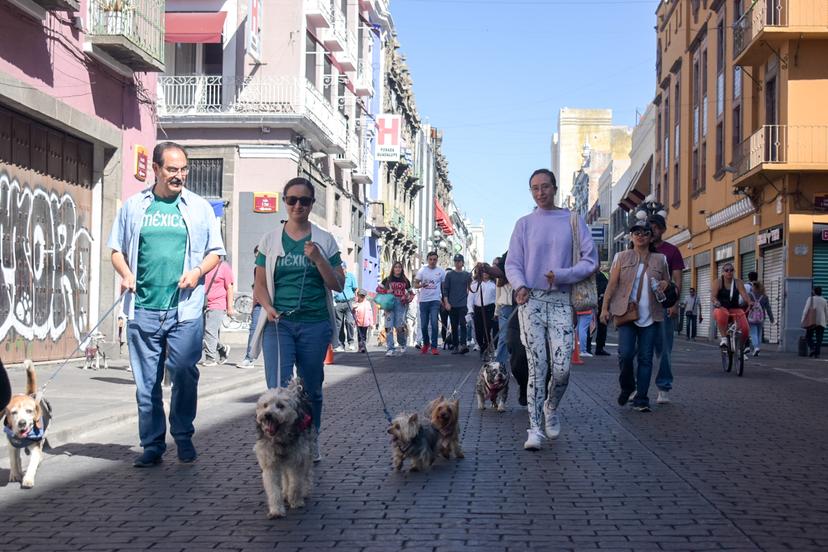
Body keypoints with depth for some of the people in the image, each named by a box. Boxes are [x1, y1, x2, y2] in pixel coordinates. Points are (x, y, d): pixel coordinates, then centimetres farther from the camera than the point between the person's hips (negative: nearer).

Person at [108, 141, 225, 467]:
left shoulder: (199, 207, 9)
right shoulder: (134, 206, 11)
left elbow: (215, 251, 12)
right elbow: (117, 249, 16)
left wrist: (198, 271, -7)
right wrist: (125, 273, -4)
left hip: (185, 308, -1)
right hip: (143, 308, 2)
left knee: (183, 370, -11)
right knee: (146, 382, 5)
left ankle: (183, 437, 9)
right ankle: (152, 446, 15)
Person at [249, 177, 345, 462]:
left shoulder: (324, 241, 6)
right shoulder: (270, 240, 7)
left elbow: (338, 285, 3)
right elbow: (260, 285, 8)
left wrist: (318, 259, -11)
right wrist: (268, 307, -11)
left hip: (315, 324, 1)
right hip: (279, 322, -1)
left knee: (312, 388, 10)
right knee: (279, 389, -12)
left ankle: (311, 443, 26)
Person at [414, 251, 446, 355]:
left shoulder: (441, 271, 3)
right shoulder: (422, 270, 3)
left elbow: (444, 286, 12)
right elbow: (415, 285, 3)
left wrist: (444, 299, 7)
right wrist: (421, 285, -19)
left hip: (435, 300, -2)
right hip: (423, 300, 2)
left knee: (434, 323, -13)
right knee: (424, 325, 7)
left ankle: (434, 346, -9)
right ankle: (425, 343, 28)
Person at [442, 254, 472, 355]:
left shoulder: (467, 275, 7)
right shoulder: (449, 274, 6)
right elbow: (445, 289, 4)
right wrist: (446, 302, -5)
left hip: (463, 305, -1)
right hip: (452, 305, 1)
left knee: (462, 324, -14)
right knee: (454, 326, 6)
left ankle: (463, 345, -22)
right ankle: (455, 346, 11)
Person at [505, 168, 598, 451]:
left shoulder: (574, 221, 7)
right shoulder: (524, 224, 10)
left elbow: (590, 261, 2)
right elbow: (513, 264, 7)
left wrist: (561, 275, -13)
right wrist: (520, 285, -13)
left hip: (561, 301, 0)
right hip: (531, 300, 0)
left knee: (562, 368, -6)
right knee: (537, 366, -6)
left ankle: (551, 407, 24)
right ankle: (534, 427, -3)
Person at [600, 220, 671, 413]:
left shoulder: (660, 259, 11)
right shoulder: (622, 257, 7)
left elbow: (667, 282, 21)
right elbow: (612, 284, 5)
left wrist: (664, 285, -3)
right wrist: (605, 307, -2)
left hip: (651, 316, 2)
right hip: (626, 313, -2)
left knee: (645, 358, 0)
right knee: (625, 354, -12)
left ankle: (641, 400, 6)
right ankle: (627, 387, 16)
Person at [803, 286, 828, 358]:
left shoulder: (810, 299, -4)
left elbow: (806, 310, -11)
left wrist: (803, 320, -7)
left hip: (811, 322, -3)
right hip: (821, 322, 3)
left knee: (808, 337, 9)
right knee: (819, 339, 3)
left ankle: (812, 349, -12)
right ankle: (817, 354, -4)